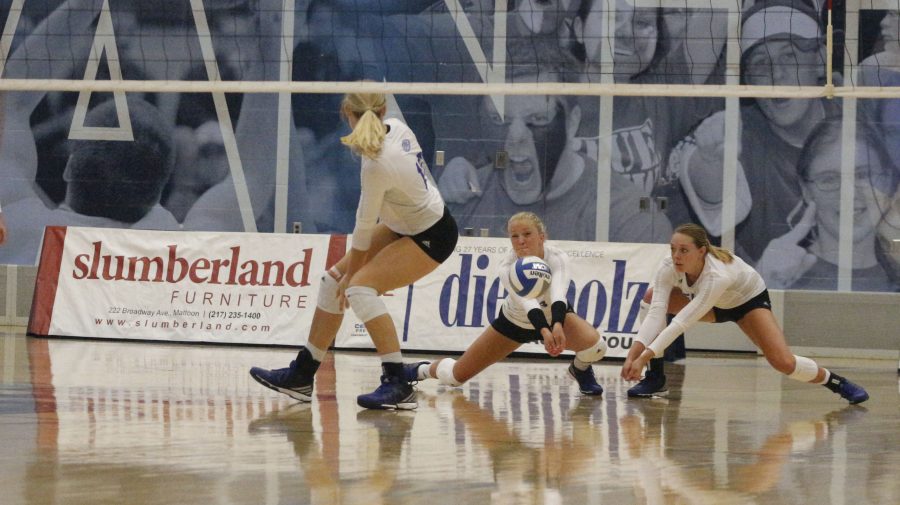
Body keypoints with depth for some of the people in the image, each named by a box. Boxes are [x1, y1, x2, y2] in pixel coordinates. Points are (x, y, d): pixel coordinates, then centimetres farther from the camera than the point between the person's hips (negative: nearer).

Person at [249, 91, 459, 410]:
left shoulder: (377, 165, -30)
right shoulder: (396, 127, -8)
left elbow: (364, 228, -18)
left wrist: (351, 274, -6)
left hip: (431, 238, -10)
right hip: (403, 224, 10)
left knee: (360, 287, -25)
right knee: (334, 279, 6)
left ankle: (398, 386, -25)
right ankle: (301, 376, 14)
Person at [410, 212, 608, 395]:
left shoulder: (557, 258, -32)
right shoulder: (507, 267, -33)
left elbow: (558, 295, -51)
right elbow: (526, 301, -51)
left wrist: (557, 326, -72)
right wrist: (544, 331, -71)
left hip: (554, 316, 0)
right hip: (514, 321, 0)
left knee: (595, 345, -30)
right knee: (456, 376, -2)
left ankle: (580, 370, 9)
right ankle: (423, 370, 35)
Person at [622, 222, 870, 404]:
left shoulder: (718, 274, -44)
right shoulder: (668, 267, -29)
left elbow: (683, 321, -48)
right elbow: (656, 313, -35)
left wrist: (645, 357, -53)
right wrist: (633, 353, -48)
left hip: (750, 299, -5)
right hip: (714, 305, 5)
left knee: (783, 362, -24)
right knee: (652, 296, -19)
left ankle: (835, 381, 5)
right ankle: (655, 378, -10)